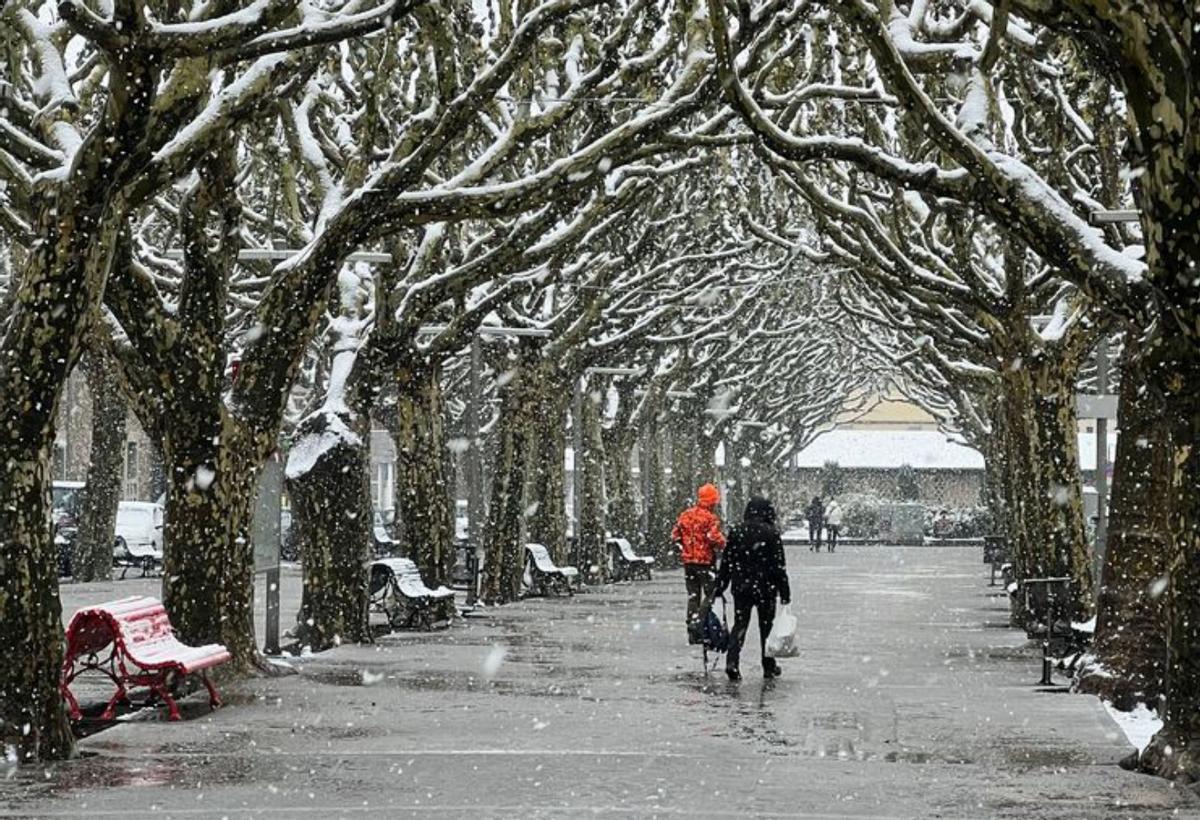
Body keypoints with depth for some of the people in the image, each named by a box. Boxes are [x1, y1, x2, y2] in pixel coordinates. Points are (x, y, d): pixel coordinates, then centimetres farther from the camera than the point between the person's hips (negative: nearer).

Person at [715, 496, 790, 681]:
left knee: (740, 624, 6)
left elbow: (726, 562, 4)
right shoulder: (771, 533, -9)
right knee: (766, 625, 11)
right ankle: (769, 667, 19)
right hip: (765, 588, -2)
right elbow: (779, 565, -8)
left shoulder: (736, 531, 1)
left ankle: (731, 661, -13)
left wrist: (720, 586, 11)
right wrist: (785, 593, -3)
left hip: (741, 587, 2)